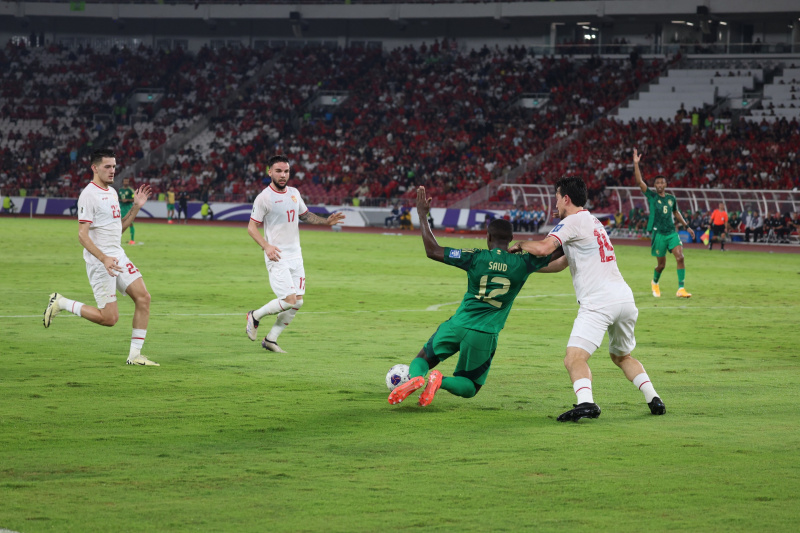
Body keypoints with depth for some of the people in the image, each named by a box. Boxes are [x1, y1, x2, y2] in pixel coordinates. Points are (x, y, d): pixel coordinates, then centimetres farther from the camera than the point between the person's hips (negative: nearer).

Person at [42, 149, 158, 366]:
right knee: (109, 318, -9)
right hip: (99, 261, -8)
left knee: (143, 298, -4)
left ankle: (134, 355, 2)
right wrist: (104, 259, -28)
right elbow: (82, 235, -19)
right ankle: (61, 303, 10)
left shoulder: (112, 192, 14)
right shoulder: (89, 195, -14)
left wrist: (136, 207, 11)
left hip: (118, 256, 8)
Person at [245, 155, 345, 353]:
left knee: (297, 302, 3)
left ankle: (271, 339, 15)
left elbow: (305, 215, 25)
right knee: (289, 301, -16)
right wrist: (266, 246, -22)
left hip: (295, 255, 7)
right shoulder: (264, 197, -10)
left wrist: (326, 221, 9)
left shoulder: (294, 193, 10)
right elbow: (252, 227, -8)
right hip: (277, 257, -7)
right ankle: (255, 316, 9)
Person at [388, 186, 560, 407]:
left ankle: (415, 377, -19)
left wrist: (422, 215, 4)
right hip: (485, 334, 0)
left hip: (458, 324, 0)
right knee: (469, 388, 16)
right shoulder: (522, 264, -5)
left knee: (422, 359, 20)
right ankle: (441, 381, -20)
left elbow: (433, 251, -4)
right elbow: (557, 251, 5)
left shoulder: (476, 257, -6)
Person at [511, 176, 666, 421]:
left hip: (598, 302, -9)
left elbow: (543, 248, -17)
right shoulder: (593, 222, 27)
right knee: (622, 356, 28)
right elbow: (561, 263, 32)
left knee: (575, 358, -17)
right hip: (625, 298, 9)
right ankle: (653, 399, 17)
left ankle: (585, 401, -40)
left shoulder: (573, 221, -2)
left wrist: (520, 245, 3)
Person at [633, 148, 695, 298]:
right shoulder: (651, 196, 0)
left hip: (672, 232, 3)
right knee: (661, 264, 3)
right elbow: (639, 181, -9)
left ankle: (681, 289, -14)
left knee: (680, 257, -16)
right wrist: (636, 164, -16)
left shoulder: (671, 199, 11)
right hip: (658, 233, -3)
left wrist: (687, 226, 29)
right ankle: (655, 283, 35)